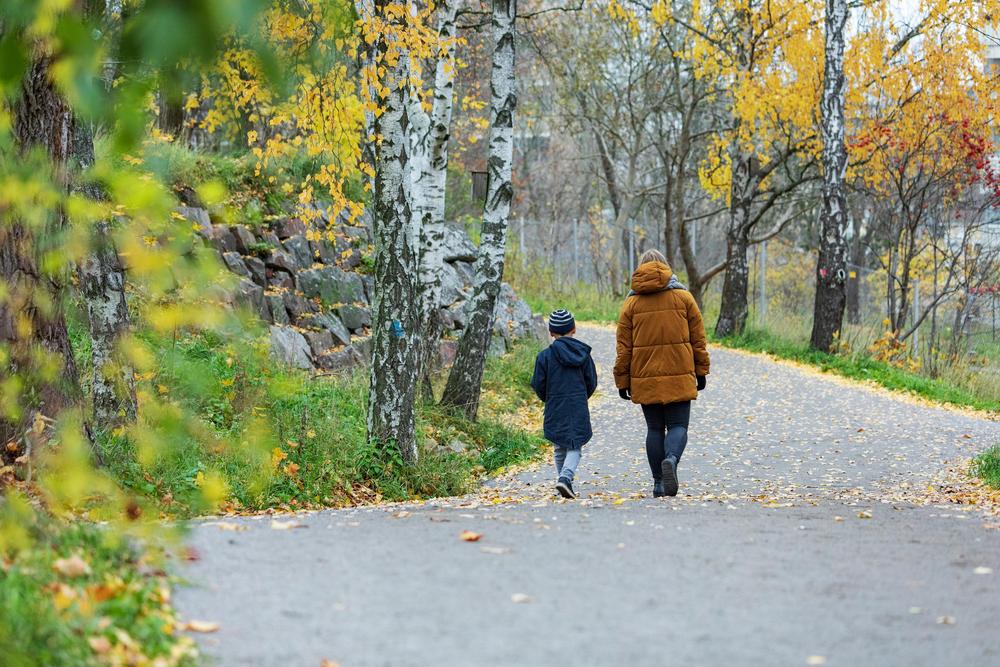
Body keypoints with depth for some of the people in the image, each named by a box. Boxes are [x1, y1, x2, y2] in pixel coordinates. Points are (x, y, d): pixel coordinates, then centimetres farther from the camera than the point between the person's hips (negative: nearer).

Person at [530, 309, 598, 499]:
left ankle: (564, 480, 14)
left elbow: (538, 385, -3)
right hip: (579, 410, 0)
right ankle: (566, 477, -21)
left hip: (555, 410, 0)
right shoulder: (583, 353, 0)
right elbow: (592, 382, 5)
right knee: (574, 447, 2)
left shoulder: (545, 355, -5)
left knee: (559, 449, 14)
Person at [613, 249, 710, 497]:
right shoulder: (683, 297, 3)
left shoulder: (632, 302, 4)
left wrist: (622, 381, 9)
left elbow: (624, 346, 4)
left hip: (645, 378, 1)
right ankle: (671, 459, -27)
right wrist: (701, 372, 10)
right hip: (679, 375, -1)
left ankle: (659, 483, 7)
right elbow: (698, 339, 4)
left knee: (654, 428, 10)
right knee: (678, 425, 3)